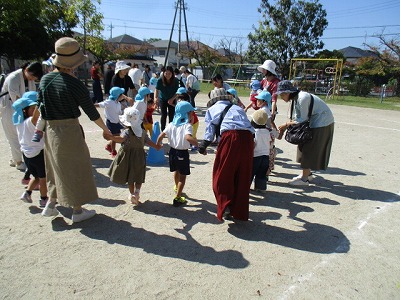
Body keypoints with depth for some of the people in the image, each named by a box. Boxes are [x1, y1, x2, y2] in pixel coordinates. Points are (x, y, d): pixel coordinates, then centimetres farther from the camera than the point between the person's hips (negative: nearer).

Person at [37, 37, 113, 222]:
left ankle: (50, 205, 32)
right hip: (69, 131, -6)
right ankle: (77, 211, 20)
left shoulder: (45, 80, 1)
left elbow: (40, 107, 7)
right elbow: (91, 111, -12)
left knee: (57, 168, 24)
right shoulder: (74, 84, -18)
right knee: (75, 169, 8)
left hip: (50, 130, 7)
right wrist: (105, 129, 0)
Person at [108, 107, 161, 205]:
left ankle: (132, 194, 18)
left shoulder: (127, 132, -16)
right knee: (139, 177, 14)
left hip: (128, 156, -3)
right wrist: (157, 147, 21)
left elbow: (121, 139, -36)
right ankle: (137, 192, -6)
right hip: (139, 156, 3)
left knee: (130, 178, 12)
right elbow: (149, 141, 5)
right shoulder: (142, 132, -1)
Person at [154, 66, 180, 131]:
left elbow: (177, 92, -12)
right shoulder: (160, 80, -19)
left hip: (172, 100, 1)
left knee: (171, 116, 0)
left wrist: (172, 99, -25)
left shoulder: (175, 81, -17)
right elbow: (156, 90, -16)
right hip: (162, 100, -1)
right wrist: (155, 98, -34)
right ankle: (163, 131, 7)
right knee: (164, 115, -5)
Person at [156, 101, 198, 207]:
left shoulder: (172, 125, -2)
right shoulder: (187, 126, -20)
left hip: (173, 151, 7)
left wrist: (158, 145, 15)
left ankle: (177, 187, 55)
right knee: (182, 176, 8)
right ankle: (177, 198, 11)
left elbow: (161, 136, -2)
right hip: (182, 153, -6)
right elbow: (188, 137, -40)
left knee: (176, 171, 30)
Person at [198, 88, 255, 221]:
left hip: (230, 137, -4)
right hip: (247, 138, 5)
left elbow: (209, 132, 16)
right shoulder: (238, 108, 32)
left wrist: (203, 147, 26)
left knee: (222, 175, 8)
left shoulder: (212, 109, 20)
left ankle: (225, 207, -3)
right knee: (242, 177, 13)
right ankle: (240, 212, 22)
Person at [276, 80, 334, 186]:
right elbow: (297, 118, 5)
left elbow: (302, 120, -23)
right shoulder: (296, 98, 3)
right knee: (305, 147, 14)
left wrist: (286, 125, -16)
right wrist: (284, 128, -5)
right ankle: (308, 173, 27)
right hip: (313, 123, 9)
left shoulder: (303, 98, -26)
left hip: (322, 123, -9)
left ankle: (304, 179, 4)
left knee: (309, 149, -5)